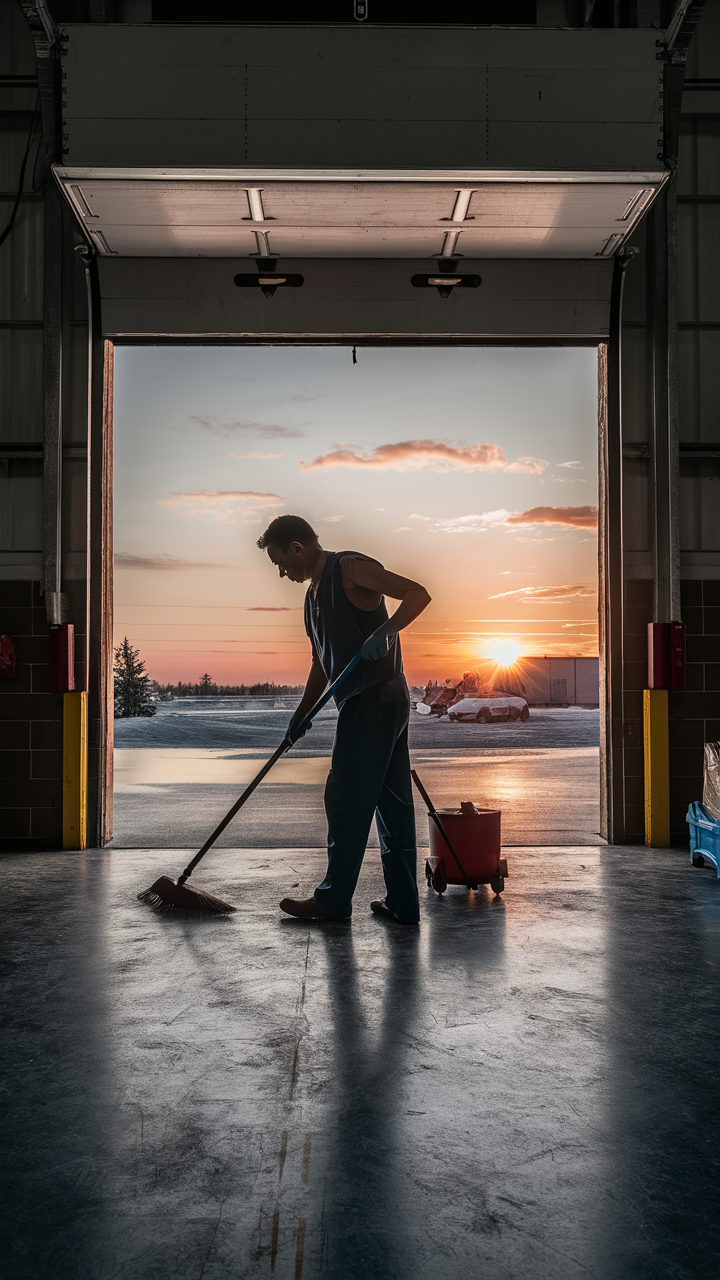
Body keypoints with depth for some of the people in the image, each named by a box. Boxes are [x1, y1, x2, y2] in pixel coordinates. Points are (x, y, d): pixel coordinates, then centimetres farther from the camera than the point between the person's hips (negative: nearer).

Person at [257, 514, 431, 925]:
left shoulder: (350, 568, -8)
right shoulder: (314, 594, 20)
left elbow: (418, 593, -17)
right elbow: (322, 663, 25)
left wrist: (385, 631, -31)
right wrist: (301, 715, 21)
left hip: (372, 702, -10)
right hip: (390, 703, 10)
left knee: (347, 799, -2)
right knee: (392, 804, 9)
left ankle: (334, 899, 9)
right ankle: (403, 904, 14)